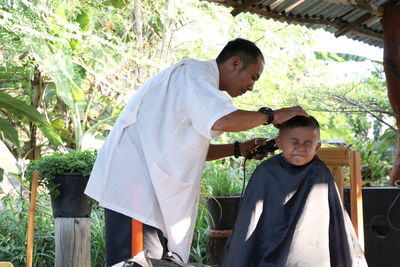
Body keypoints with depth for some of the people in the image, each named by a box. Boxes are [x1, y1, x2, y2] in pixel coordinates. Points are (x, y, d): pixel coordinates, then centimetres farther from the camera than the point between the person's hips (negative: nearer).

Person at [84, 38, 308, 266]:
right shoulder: (195, 73, -9)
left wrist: (238, 149, 15)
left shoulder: (197, 79, 23)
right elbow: (224, 120, -29)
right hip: (134, 185, -10)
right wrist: (271, 116, -15)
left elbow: (191, 150, 26)